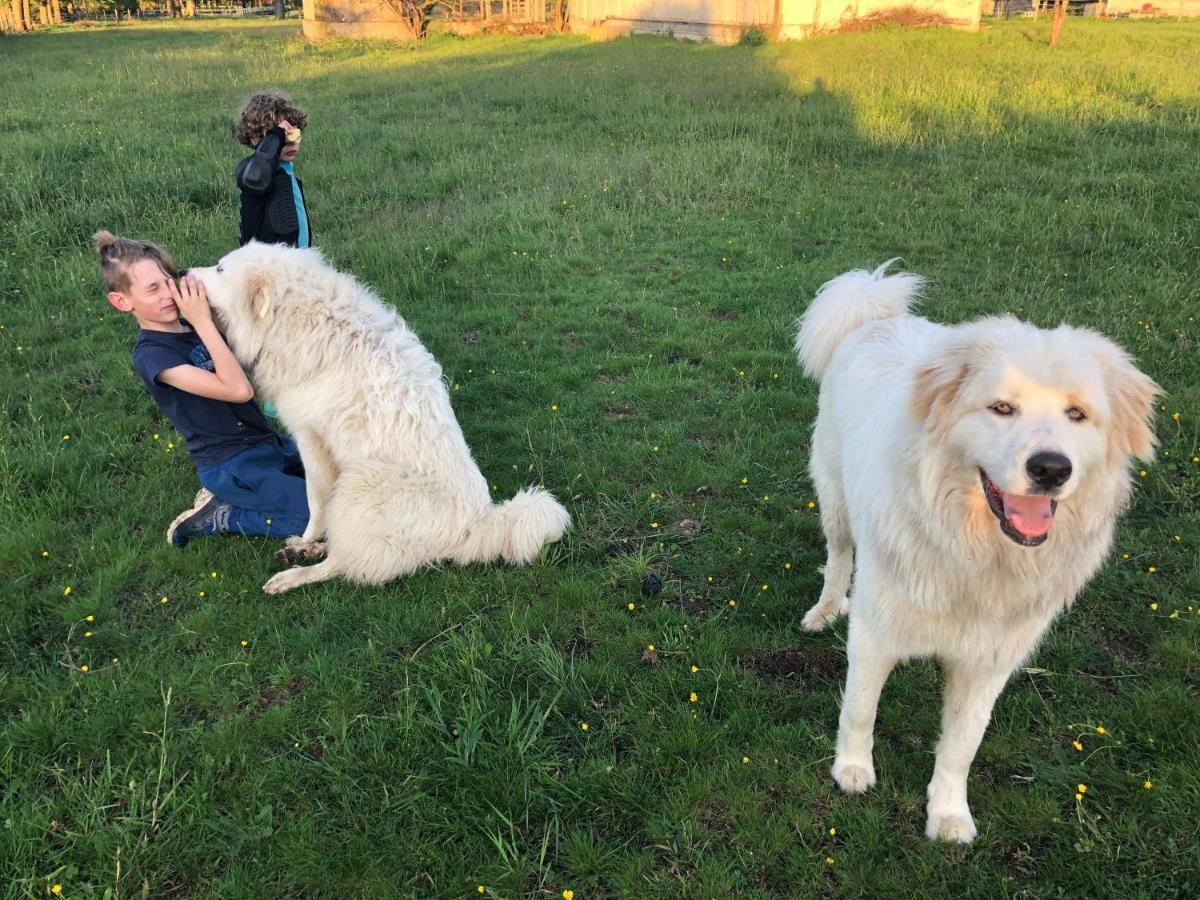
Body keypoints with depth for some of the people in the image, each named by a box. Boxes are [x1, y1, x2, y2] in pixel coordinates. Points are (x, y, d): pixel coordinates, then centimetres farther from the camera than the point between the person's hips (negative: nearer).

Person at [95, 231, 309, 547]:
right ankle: (218, 518, -1)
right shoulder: (151, 354, -16)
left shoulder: (191, 324, 6)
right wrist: (203, 322, -23)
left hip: (266, 441, 8)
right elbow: (238, 390, -26)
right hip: (232, 465, -8)